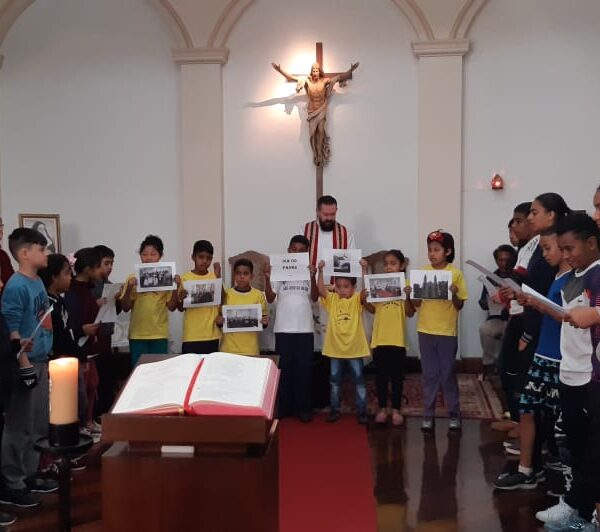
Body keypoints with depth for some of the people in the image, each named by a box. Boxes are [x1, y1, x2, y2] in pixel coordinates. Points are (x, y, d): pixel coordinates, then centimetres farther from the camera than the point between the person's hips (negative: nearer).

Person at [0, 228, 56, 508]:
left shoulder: (38, 281, 9)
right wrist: (24, 363, -20)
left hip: (41, 360, 9)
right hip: (26, 362, -9)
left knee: (39, 424, 16)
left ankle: (29, 475, 28)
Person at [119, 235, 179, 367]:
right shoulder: (133, 278, 1)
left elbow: (171, 307, 0)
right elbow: (125, 308, 0)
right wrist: (129, 288, -15)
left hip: (159, 334, 0)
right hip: (137, 334, 0)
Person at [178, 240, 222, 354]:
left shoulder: (215, 277, 4)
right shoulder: (185, 278, 0)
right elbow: (181, 308, 3)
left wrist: (218, 278, -16)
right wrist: (181, 299, -20)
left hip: (212, 335, 2)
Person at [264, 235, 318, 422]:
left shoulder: (310, 271, 4)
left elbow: (314, 298, -6)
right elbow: (270, 298, -1)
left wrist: (313, 277, -20)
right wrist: (267, 278, -15)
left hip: (305, 329, 0)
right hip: (283, 328, 0)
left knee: (304, 368, 3)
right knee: (284, 368, 6)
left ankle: (303, 408, 11)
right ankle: (283, 407, 15)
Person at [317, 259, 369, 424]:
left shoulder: (357, 299, -3)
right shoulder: (332, 299, 1)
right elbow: (321, 290, -14)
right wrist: (320, 271, -24)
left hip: (354, 348, -2)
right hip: (335, 348, 2)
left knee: (359, 380, 6)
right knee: (334, 380, 11)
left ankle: (362, 411, 14)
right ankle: (334, 410, 22)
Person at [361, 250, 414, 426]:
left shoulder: (406, 286, 0)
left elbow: (410, 313, -3)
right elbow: (372, 309, 3)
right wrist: (364, 299, -14)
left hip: (398, 338, -1)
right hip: (380, 337, 2)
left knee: (397, 376, 6)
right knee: (381, 375, 8)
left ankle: (396, 410, 16)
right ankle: (382, 409, 18)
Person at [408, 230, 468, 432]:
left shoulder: (455, 273, -5)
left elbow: (459, 306, -3)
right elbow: (417, 303, 7)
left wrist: (454, 294, -22)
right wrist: (410, 294, -13)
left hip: (447, 331, -2)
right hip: (426, 330, 3)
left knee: (447, 374, 5)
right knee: (429, 374, 8)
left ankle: (454, 414, 18)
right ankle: (428, 415, 15)